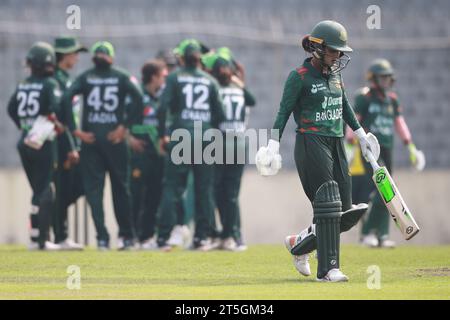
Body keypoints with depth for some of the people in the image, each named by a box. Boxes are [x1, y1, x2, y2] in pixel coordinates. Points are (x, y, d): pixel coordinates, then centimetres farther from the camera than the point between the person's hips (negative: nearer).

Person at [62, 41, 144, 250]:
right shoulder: (121, 77, 4)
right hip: (115, 137, 0)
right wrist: (125, 126, -9)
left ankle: (102, 238, -9)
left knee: (93, 187, 1)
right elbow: (137, 97, -12)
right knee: (120, 187, 11)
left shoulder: (85, 78, 5)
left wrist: (74, 129, -8)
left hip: (90, 138, 0)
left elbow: (66, 98, -9)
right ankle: (127, 236, 16)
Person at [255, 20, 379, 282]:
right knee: (327, 206, -14)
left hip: (336, 144, 8)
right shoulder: (299, 77, -6)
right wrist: (274, 143, -17)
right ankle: (327, 269, -12)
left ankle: (299, 243, 22)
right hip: (311, 143, -8)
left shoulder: (335, 75, 15)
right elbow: (284, 111, -8)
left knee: (346, 212, 3)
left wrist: (362, 134, 29)